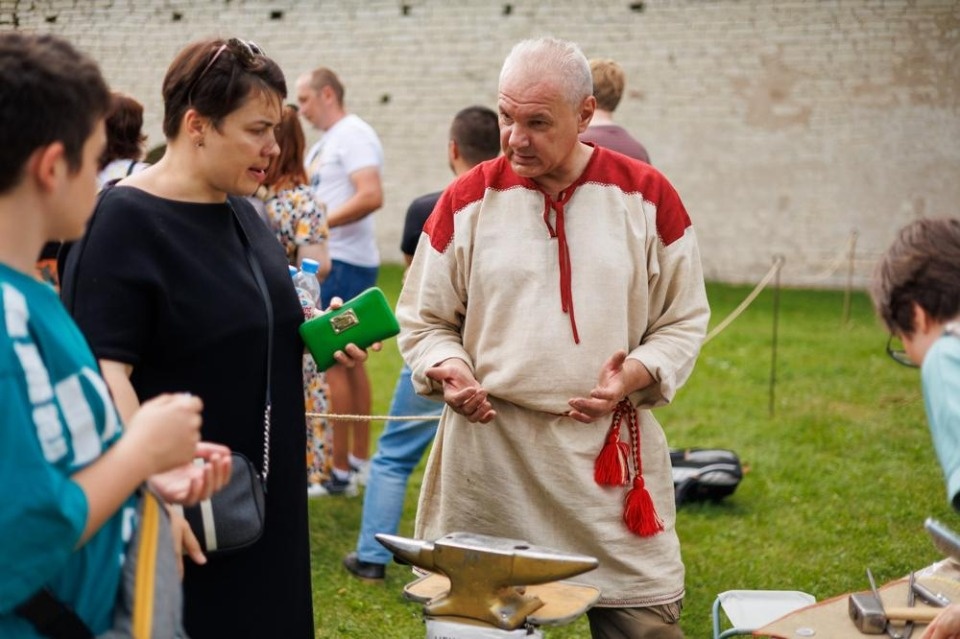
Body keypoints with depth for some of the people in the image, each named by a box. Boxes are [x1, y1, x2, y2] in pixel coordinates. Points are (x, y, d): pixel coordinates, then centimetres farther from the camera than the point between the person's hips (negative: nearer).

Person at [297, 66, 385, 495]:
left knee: (330, 362, -7)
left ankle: (340, 472, -3)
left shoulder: (354, 135, -12)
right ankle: (359, 460, 21)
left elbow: (371, 196, -24)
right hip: (336, 262, 10)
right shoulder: (323, 145, 19)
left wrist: (319, 224, -24)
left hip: (345, 263, -10)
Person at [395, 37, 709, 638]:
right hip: (488, 453, 0)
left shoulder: (647, 196, 1)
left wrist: (635, 376, -12)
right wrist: (447, 369, -11)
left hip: (612, 451, 0)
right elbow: (423, 319, 9)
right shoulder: (468, 200, 1)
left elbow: (685, 320, 6)